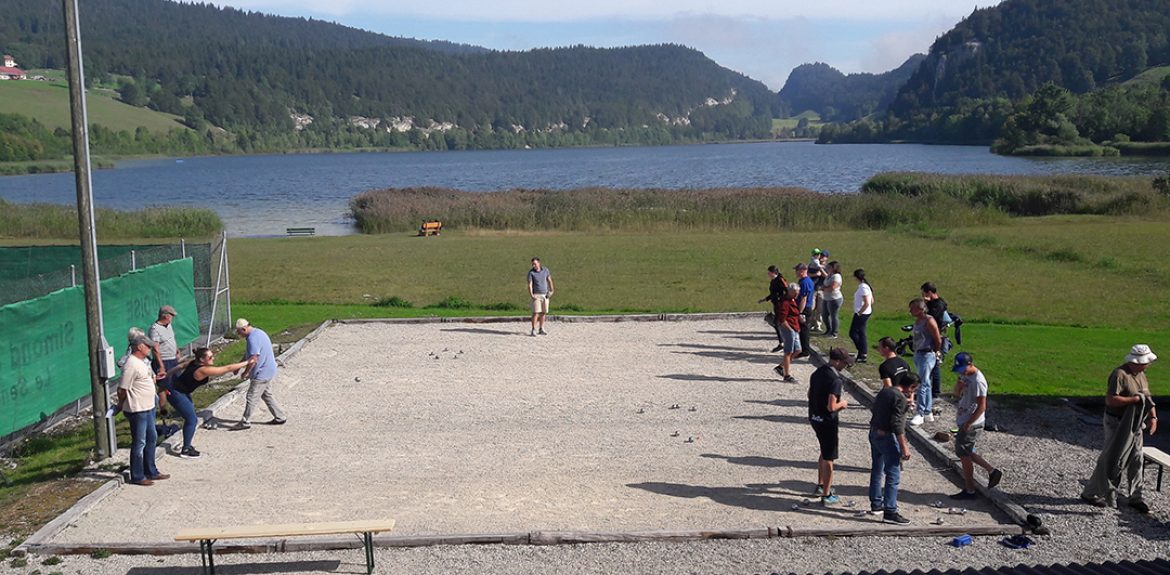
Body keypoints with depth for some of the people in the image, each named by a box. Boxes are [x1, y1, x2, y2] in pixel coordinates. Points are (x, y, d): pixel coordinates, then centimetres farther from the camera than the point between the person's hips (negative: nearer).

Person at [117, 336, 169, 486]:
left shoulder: (143, 361, 9)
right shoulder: (132, 365, -22)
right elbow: (122, 390, -20)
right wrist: (121, 405, -6)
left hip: (148, 408, 10)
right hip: (137, 410, -10)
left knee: (152, 438, 18)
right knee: (139, 443, 0)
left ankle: (151, 472, 29)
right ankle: (137, 477, 10)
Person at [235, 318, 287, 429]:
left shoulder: (252, 339, -23)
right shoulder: (258, 332, 10)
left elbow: (253, 360, -27)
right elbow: (248, 354, 20)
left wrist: (245, 373, -14)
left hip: (261, 374, -10)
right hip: (268, 371, 10)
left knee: (251, 399, 0)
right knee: (267, 395, 20)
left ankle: (245, 422, 8)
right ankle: (279, 417, 24)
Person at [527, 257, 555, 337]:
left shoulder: (545, 270, 1)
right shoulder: (531, 272, -9)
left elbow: (549, 280, 11)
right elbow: (529, 285, -15)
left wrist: (551, 290, 0)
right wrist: (531, 295, -27)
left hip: (545, 295, 4)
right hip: (536, 295, -4)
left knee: (543, 312, 6)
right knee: (535, 312, -12)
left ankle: (541, 329, 15)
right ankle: (533, 330, -9)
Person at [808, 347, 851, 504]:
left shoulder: (817, 373, 3)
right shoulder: (835, 380, -24)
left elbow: (810, 394, 15)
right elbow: (831, 407, -28)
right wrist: (842, 404, -7)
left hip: (814, 417, 9)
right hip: (827, 421, -8)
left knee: (824, 453, 26)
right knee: (828, 458, 5)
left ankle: (820, 486, 37)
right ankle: (826, 495, 13)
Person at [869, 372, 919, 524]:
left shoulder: (884, 391, 9)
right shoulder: (900, 398, -17)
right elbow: (897, 424, -22)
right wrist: (904, 447, -20)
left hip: (874, 433, 9)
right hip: (887, 437, -9)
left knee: (877, 471, 20)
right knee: (893, 476, -5)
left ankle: (876, 504, 31)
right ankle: (889, 512, -6)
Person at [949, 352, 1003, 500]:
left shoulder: (978, 381, -22)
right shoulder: (966, 376, 6)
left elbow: (981, 407, -23)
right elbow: (957, 394, 15)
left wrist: (968, 424, -19)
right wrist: (959, 385, -7)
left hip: (971, 424, -9)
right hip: (964, 421, 9)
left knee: (964, 455, 0)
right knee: (965, 453, 18)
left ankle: (969, 491, 11)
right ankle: (992, 472, 26)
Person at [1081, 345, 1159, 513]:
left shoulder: (1141, 375, 7)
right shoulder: (1120, 374, -21)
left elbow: (1147, 398, 12)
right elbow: (1110, 400, -28)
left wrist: (1153, 417, -3)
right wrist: (1135, 399, -24)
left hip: (1135, 425, 8)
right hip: (1118, 425, -8)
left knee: (1136, 461, 10)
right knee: (1110, 460, -1)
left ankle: (1134, 498, 20)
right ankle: (1090, 493, 11)